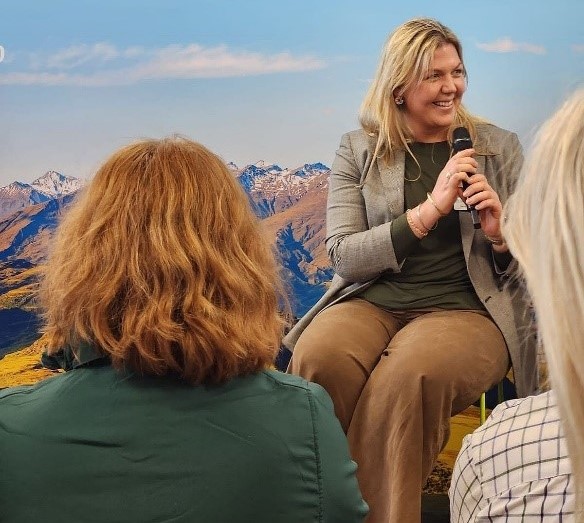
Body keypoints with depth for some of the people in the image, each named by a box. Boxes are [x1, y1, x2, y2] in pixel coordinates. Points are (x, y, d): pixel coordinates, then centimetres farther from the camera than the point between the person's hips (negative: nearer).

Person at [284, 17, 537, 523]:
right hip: (370, 302, 1)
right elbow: (344, 256, -3)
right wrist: (430, 208, -13)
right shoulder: (358, 150, 7)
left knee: (408, 374, -34)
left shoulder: (499, 147, 10)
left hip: (466, 309, 0)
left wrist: (500, 234, -11)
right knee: (318, 358, -32)